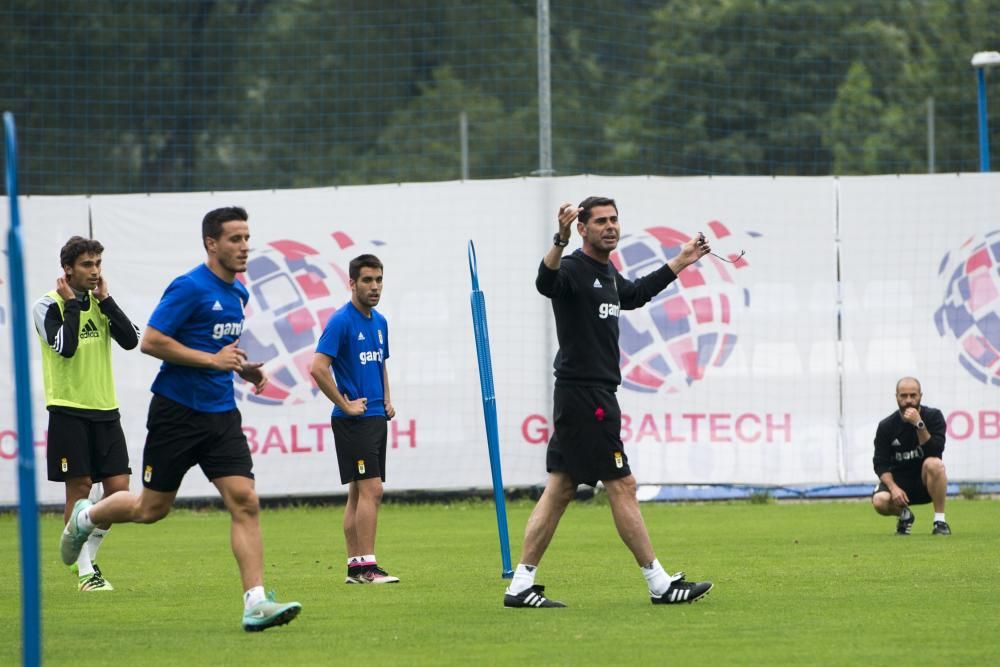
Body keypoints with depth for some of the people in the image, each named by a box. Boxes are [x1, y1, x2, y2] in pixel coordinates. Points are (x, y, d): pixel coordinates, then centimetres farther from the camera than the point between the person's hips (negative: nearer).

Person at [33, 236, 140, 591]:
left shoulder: (99, 302, 11)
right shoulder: (48, 305, -5)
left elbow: (131, 340, -2)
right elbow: (65, 347, -20)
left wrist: (105, 300, -4)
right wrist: (71, 304, -13)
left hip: (105, 409, 5)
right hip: (69, 410, -5)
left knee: (118, 486, -2)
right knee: (79, 486, -4)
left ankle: (87, 556, 16)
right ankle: (84, 571, 3)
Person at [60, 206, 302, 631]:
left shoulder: (238, 294, 12)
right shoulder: (190, 288, -14)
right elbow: (151, 341, -18)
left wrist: (242, 368, 9)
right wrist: (213, 360, -19)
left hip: (220, 414, 6)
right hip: (177, 412, -6)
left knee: (244, 501, -9)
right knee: (152, 508, 7)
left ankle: (255, 603, -14)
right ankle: (85, 517, 37)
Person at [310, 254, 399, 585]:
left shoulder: (379, 322, 14)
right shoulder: (341, 321, -13)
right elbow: (318, 368, -19)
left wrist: (386, 399, 14)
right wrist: (344, 404, -15)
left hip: (376, 418, 8)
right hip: (353, 420, -8)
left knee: (359, 493, 9)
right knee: (370, 489, -13)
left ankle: (354, 567, 12)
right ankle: (366, 565, -13)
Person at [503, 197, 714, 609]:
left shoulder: (608, 274, 16)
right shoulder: (574, 269, -13)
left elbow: (634, 295, 37)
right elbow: (546, 282, -36)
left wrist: (680, 262, 40)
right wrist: (561, 241, -53)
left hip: (594, 395, 10)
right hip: (584, 393, -10)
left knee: (559, 490, 7)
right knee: (621, 486, -4)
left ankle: (520, 586, 6)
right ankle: (659, 584, 1)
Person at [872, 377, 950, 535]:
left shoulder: (933, 416, -7)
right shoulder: (886, 426, -5)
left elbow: (934, 452, -20)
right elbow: (881, 464, -7)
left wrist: (919, 424, -29)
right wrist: (893, 487, -24)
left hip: (926, 481, -1)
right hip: (898, 480, 1)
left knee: (934, 463, -35)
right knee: (880, 501, -30)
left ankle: (940, 521, -23)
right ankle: (904, 515, 8)